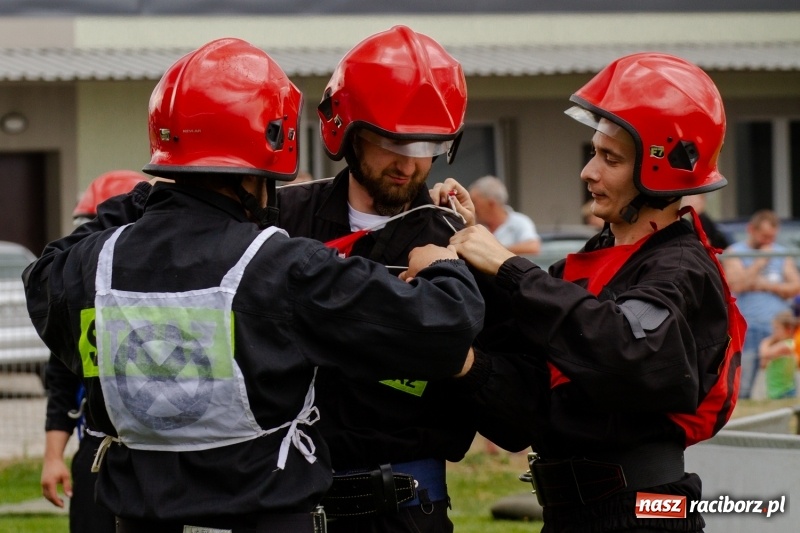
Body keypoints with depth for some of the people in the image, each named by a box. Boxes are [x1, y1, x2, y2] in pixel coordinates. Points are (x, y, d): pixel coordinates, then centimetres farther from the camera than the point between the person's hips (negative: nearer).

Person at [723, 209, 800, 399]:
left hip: (778, 330, 3)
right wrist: (761, 261, -6)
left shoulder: (782, 253, 16)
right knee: (740, 390, -8)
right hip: (748, 328, -3)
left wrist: (768, 285, -5)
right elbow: (737, 285, -10)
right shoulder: (734, 253, 6)